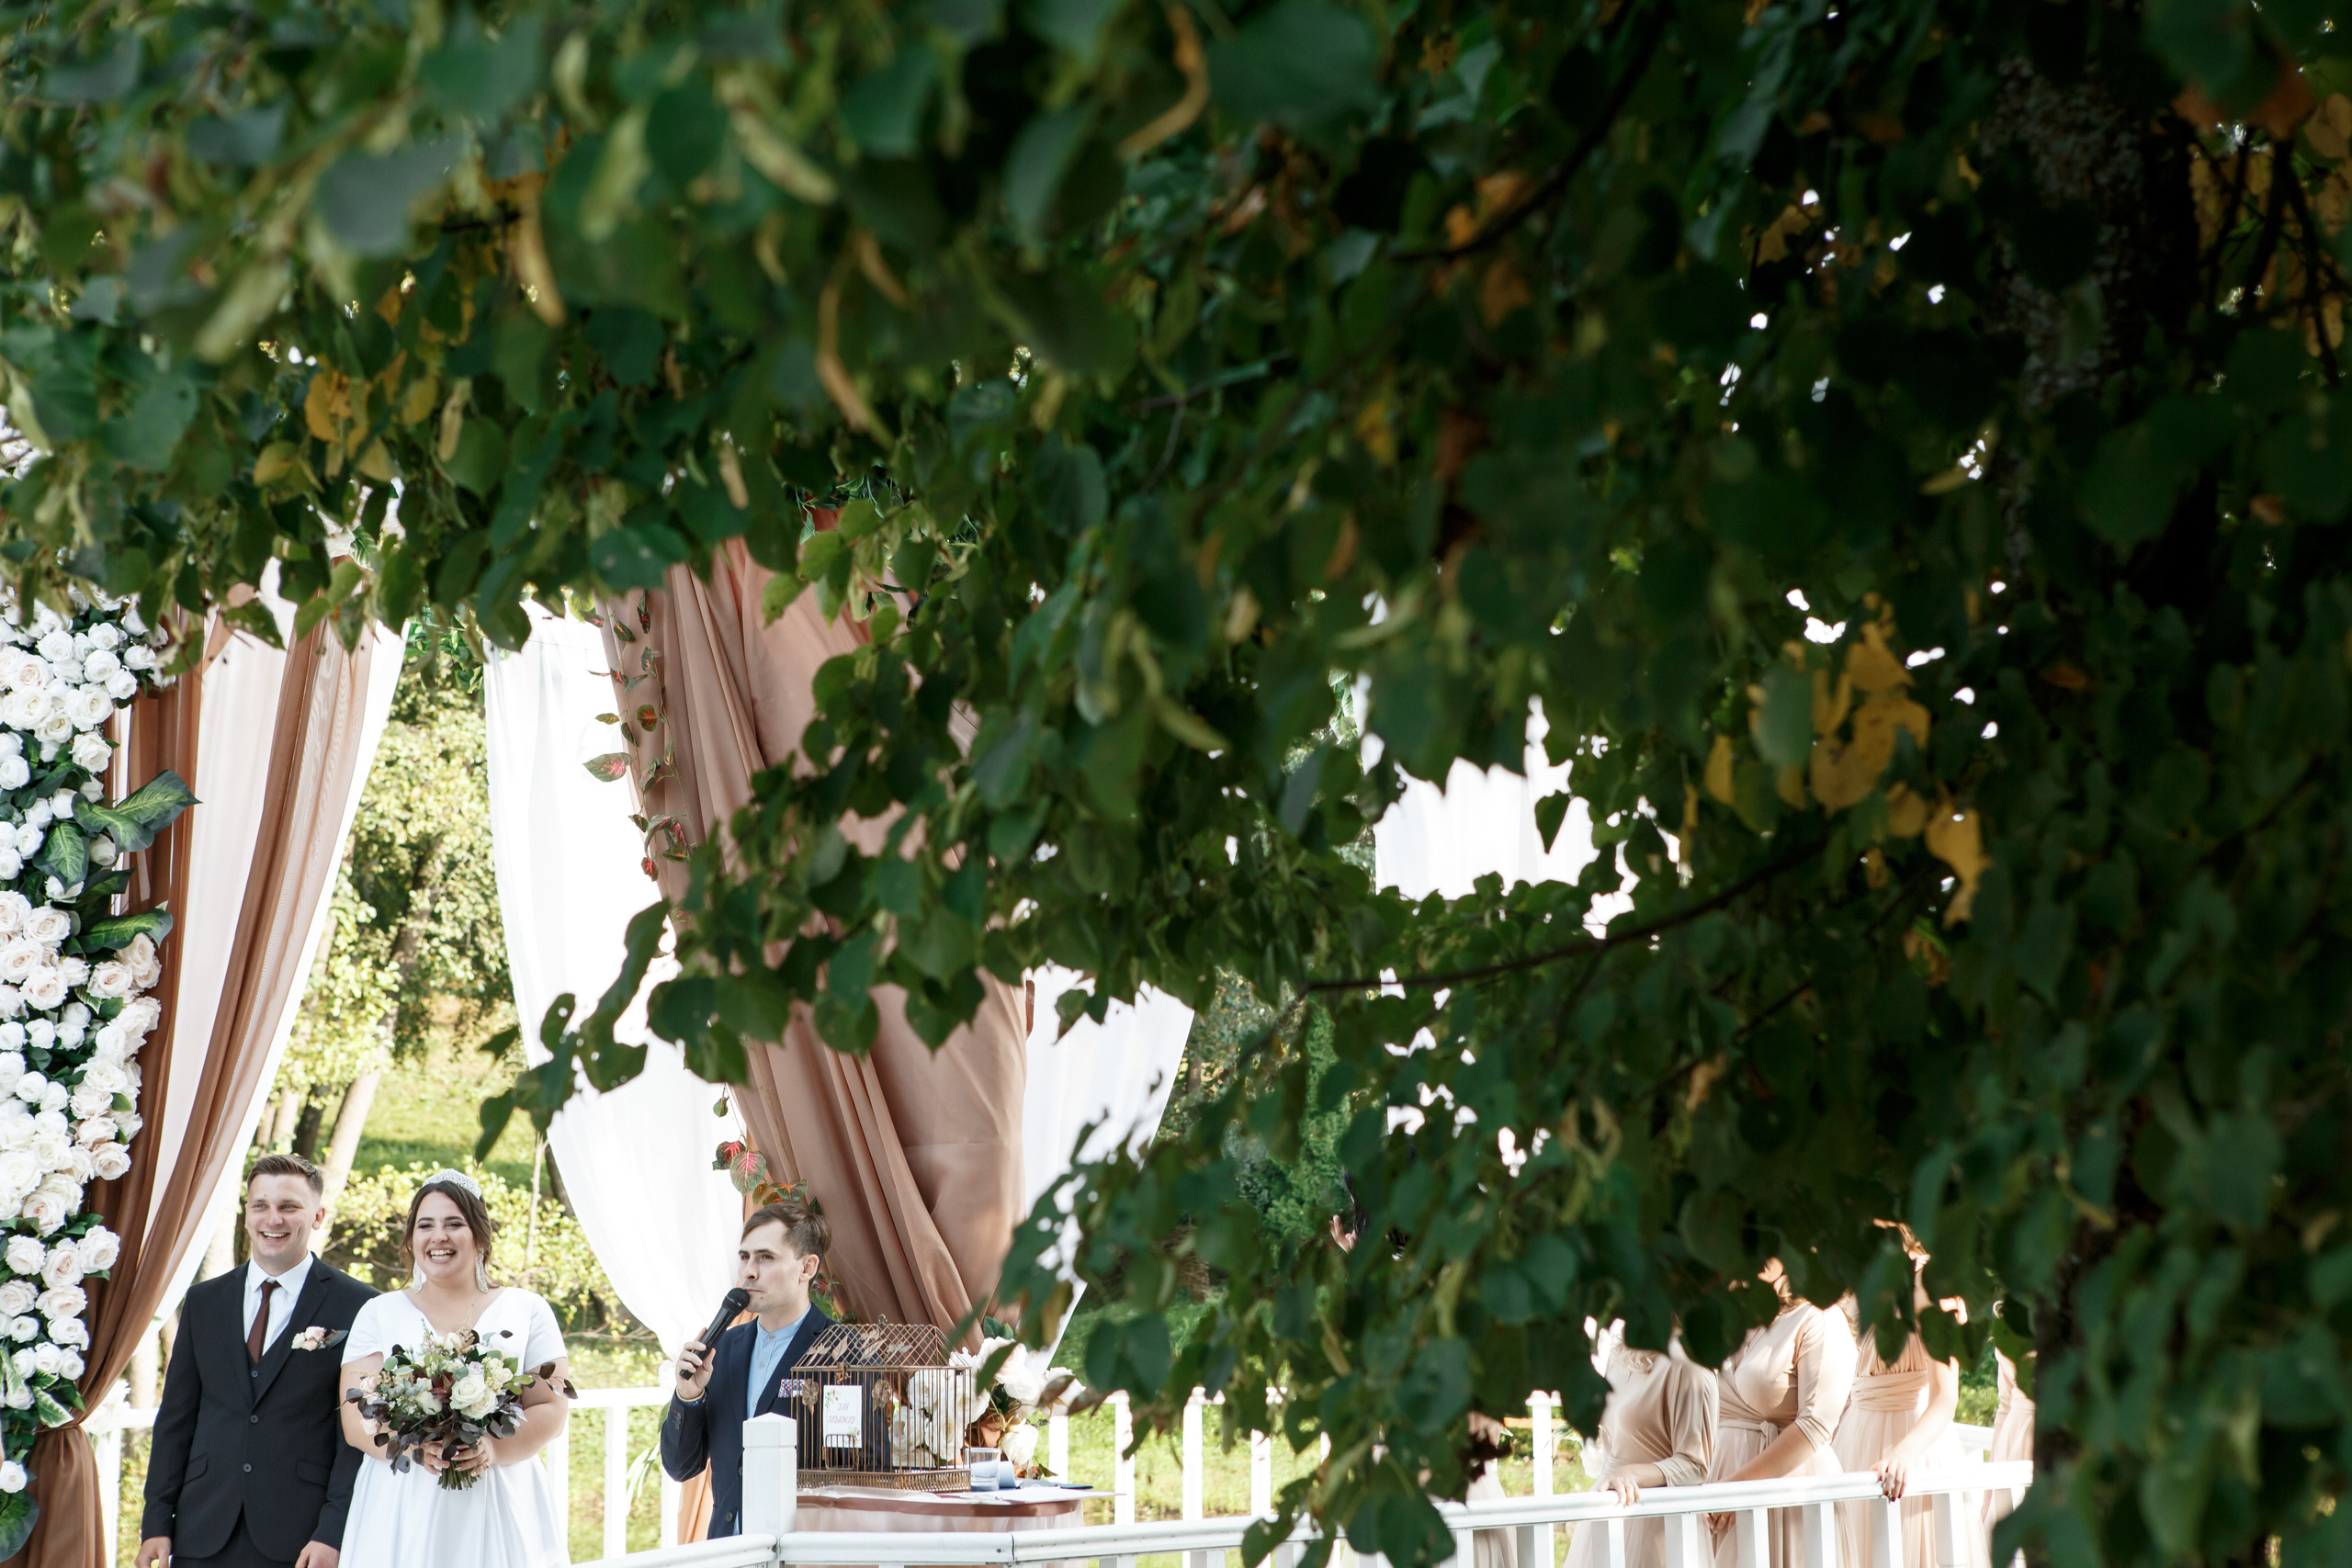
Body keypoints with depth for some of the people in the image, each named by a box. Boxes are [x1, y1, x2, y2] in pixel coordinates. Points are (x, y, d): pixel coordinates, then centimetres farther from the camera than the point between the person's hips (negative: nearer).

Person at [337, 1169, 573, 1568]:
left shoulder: (527, 1310, 10)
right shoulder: (379, 1314, 11)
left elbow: (552, 1409, 2)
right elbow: (356, 1419, 1)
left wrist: (494, 1447, -16)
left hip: (502, 1508, 0)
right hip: (402, 1513, 0)